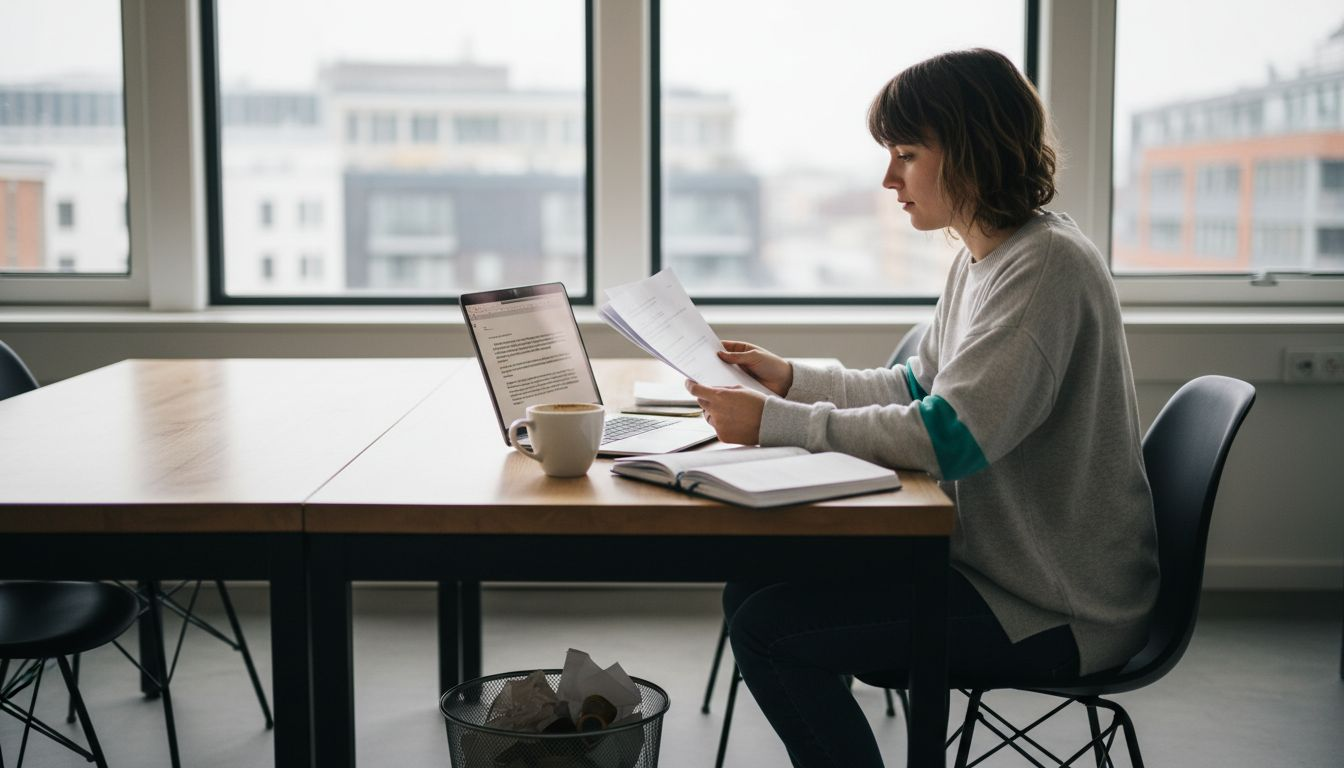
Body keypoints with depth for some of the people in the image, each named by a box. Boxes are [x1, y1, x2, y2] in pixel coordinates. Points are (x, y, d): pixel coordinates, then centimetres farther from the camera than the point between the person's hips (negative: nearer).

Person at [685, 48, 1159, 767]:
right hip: (994, 558, 10)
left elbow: (947, 437, -27)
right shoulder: (981, 260, 10)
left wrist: (776, 423, -22)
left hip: (1059, 611, -9)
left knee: (770, 628, -17)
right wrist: (791, 378, 10)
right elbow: (918, 389, 20)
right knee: (753, 590, 5)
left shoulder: (1048, 265, -20)